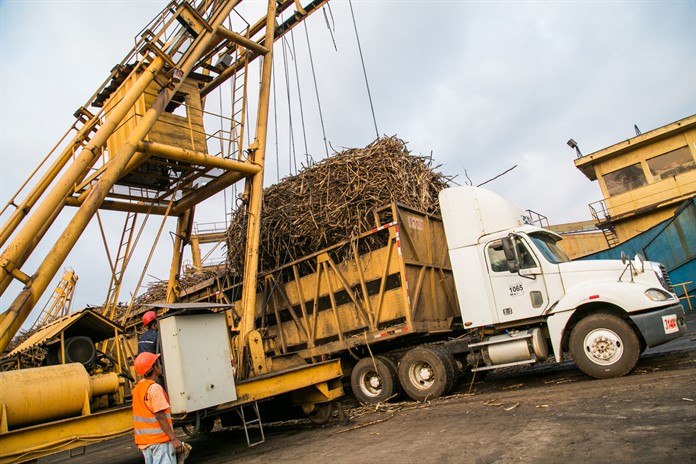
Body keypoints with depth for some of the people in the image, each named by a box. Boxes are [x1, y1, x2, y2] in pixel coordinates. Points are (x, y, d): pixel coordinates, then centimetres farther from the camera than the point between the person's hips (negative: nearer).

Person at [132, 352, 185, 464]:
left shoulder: (137, 388, 9)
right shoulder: (154, 388, -18)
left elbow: (142, 414, 13)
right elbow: (160, 416, -22)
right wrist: (174, 438, -21)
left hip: (143, 440, 9)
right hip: (159, 439, -9)